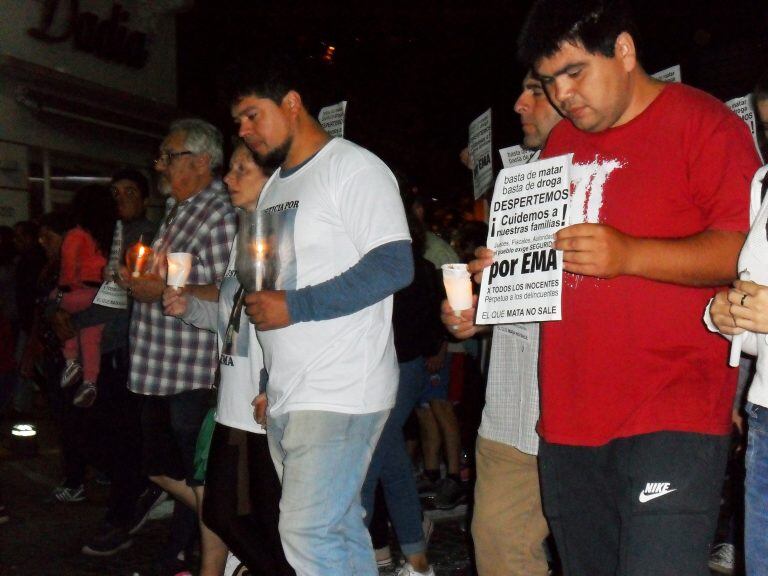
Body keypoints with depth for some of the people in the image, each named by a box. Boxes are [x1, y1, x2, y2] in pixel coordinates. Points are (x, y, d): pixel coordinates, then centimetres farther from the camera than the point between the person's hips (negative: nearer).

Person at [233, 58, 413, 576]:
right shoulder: (275, 186, 19)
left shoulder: (353, 168, -8)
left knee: (308, 532, -10)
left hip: (340, 393, -8)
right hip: (288, 396, 8)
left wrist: (294, 308, -18)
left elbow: (394, 266, -18)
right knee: (337, 529, 13)